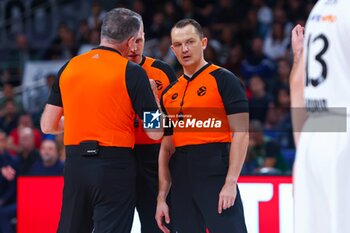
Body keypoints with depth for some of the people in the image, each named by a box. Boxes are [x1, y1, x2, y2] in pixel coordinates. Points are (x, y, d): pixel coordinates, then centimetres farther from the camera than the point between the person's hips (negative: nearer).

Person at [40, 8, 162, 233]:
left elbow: (48, 126, 10)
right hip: (115, 164, -4)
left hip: (75, 164, 4)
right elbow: (155, 132, -6)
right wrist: (153, 94, 11)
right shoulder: (132, 72, -7)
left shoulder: (68, 68, 7)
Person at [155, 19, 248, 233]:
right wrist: (162, 197, 11)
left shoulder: (223, 80, -1)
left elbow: (241, 134, -7)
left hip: (215, 175, -6)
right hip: (181, 181, 6)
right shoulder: (169, 93, 16)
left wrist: (230, 183, -16)